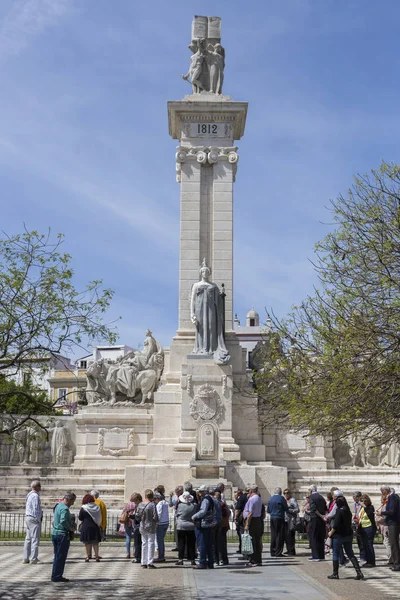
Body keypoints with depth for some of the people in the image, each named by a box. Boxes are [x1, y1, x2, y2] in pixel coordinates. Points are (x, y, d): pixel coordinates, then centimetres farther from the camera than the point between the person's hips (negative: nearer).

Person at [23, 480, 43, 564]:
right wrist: (39, 520, -13)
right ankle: (33, 559, -7)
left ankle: (26, 558, 16)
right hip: (34, 519, -10)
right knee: (35, 539, -6)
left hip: (28, 517, 10)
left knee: (28, 538, 13)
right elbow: (36, 509, -18)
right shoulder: (35, 496, -16)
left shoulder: (30, 495, 15)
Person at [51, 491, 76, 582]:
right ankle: (57, 576, 3)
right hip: (62, 534, -10)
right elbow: (63, 521, -30)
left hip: (55, 533, 10)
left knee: (57, 556, 16)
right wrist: (70, 528, -15)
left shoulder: (58, 506, 15)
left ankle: (55, 576, 21)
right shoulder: (64, 508, -17)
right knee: (61, 556, -1)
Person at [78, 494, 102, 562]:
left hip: (86, 527, -3)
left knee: (87, 542, 4)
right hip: (95, 527, 3)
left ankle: (87, 556, 3)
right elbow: (100, 517, 9)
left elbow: (80, 518, -2)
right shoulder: (97, 507, 3)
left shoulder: (83, 508, -8)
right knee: (95, 542, 9)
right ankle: (96, 556, 6)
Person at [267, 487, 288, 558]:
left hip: (272, 518, 6)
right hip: (280, 518, -6)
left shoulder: (271, 498, 8)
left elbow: (268, 510, 12)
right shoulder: (281, 498, -9)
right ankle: (278, 552, -4)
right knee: (280, 535, -2)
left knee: (273, 535, 10)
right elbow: (286, 509, -5)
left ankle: (272, 552, 12)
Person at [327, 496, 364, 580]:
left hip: (339, 535, -7)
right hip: (348, 535, 7)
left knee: (336, 554, 6)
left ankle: (335, 574, 11)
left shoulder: (339, 511, -15)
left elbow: (336, 524, -19)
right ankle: (359, 572, -1)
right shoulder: (348, 511, 6)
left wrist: (331, 532, -5)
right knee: (350, 554, 9)